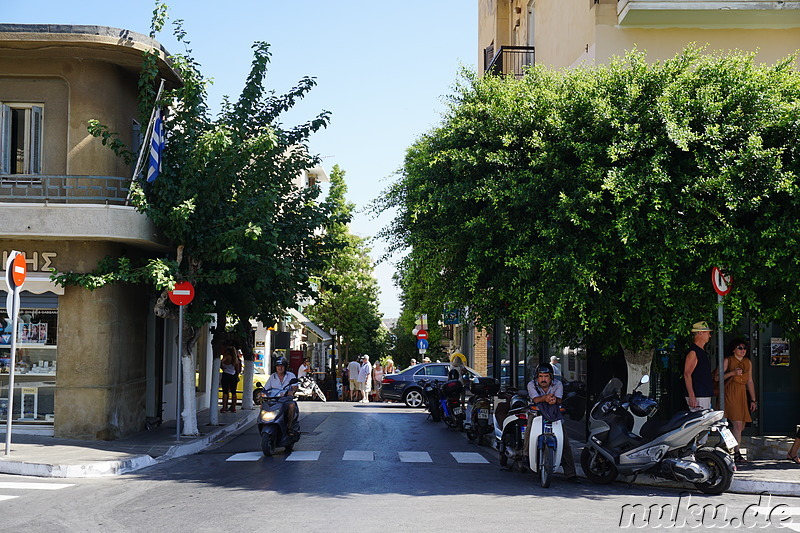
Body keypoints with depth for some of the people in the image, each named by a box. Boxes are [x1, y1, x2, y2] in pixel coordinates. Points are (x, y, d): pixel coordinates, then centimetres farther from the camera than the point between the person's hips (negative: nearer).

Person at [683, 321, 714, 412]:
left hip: (705, 396, 10)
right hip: (697, 397, -10)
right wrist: (691, 396, -23)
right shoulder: (693, 352, -12)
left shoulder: (702, 351, 19)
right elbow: (687, 375, -18)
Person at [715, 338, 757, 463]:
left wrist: (753, 400, 17)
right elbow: (716, 377, -6)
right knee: (737, 424, -14)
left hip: (742, 395, 6)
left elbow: (750, 382, 20)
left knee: (741, 426, 5)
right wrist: (732, 373, -17)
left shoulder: (748, 362, 16)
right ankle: (736, 453, -9)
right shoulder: (727, 361, -1)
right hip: (730, 394, -6)